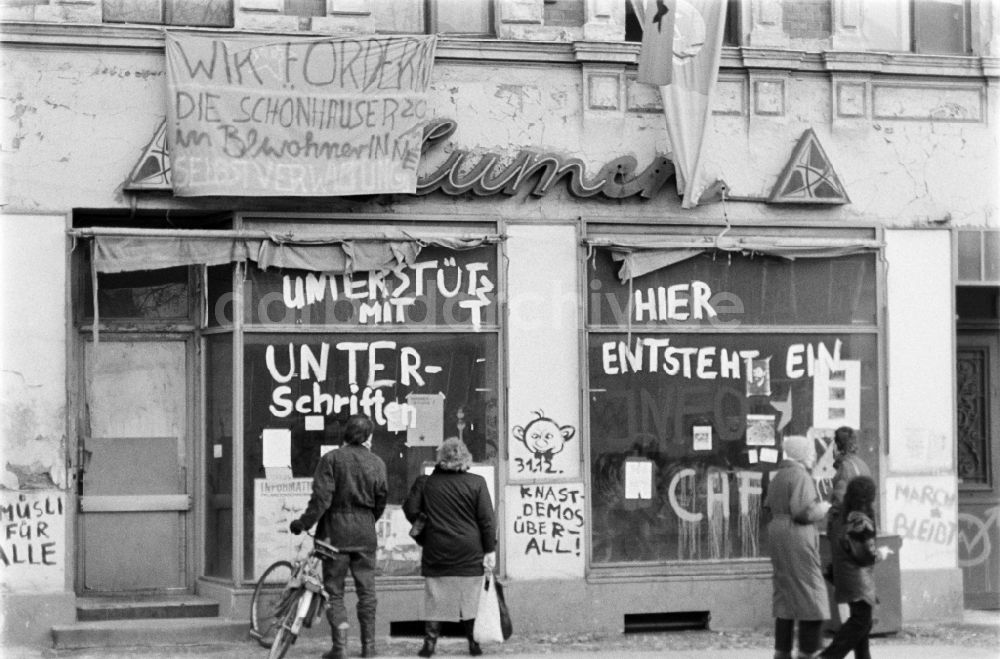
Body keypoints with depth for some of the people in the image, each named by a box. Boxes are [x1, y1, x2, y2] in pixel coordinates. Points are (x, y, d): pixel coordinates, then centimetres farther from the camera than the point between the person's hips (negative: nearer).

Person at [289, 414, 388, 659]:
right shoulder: (376, 463, 2)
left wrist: (303, 523, -5)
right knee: (366, 590, 11)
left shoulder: (331, 459, -7)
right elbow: (381, 501, 7)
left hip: (335, 532, -2)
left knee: (334, 591, 4)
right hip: (365, 533, 2)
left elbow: (321, 498, -13)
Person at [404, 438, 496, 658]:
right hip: (469, 553, -1)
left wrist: (424, 532, 15)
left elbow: (410, 510, -2)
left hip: (437, 552, 1)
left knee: (435, 598, 6)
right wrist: (490, 550, -1)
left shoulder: (425, 483, 0)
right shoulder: (476, 483, -4)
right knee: (471, 598, 8)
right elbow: (486, 519, -5)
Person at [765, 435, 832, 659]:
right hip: (798, 539, -9)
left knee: (785, 595, 12)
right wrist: (823, 508, -4)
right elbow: (803, 512, -21)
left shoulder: (778, 477, 16)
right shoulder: (800, 477, -13)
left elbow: (769, 508, 16)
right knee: (811, 597, -5)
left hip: (778, 538, 9)